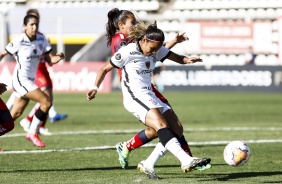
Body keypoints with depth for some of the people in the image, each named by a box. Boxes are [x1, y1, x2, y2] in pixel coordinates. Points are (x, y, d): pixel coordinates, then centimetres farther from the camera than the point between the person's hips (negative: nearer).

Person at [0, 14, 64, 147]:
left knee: (15, 114, 12)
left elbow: (50, 60, -1)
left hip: (30, 80, 7)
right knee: (46, 102, -17)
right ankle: (32, 133, -3)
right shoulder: (19, 41, -16)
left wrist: (58, 57, -21)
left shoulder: (41, 39, 1)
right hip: (21, 79, -7)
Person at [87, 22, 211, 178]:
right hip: (135, 97, -9)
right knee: (161, 125, -29)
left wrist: (188, 60, -15)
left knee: (177, 130, -1)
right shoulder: (128, 52, -6)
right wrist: (95, 88, -11)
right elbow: (105, 69, 1)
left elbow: (176, 58, 8)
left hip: (149, 96, 9)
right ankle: (187, 160, -47)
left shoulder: (157, 50, 11)